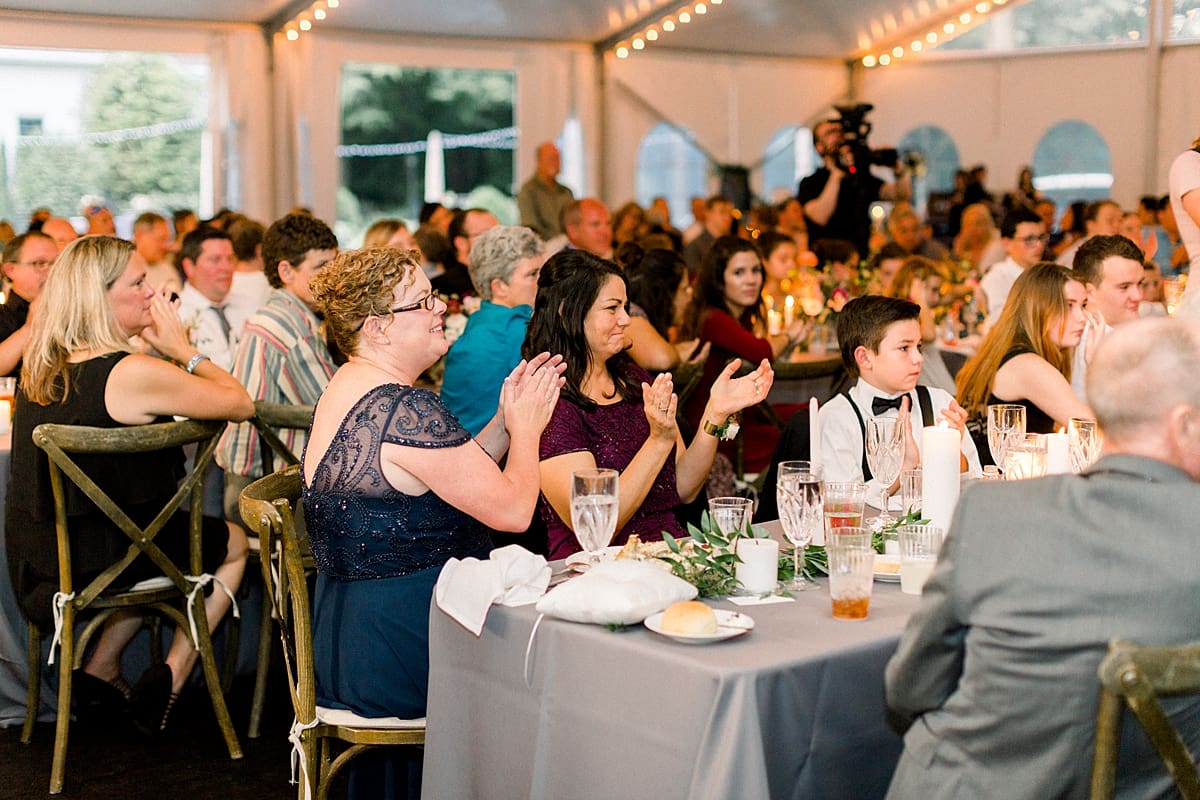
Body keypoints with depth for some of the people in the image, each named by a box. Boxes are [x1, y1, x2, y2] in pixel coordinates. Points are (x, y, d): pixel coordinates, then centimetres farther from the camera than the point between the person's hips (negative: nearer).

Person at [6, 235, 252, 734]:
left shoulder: (41, 366, 0)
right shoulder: (134, 373, -24)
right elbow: (240, 404, -17)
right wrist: (181, 348, -8)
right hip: (99, 557, -7)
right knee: (234, 543, 19)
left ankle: (102, 667, 30)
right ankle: (171, 676, 16)